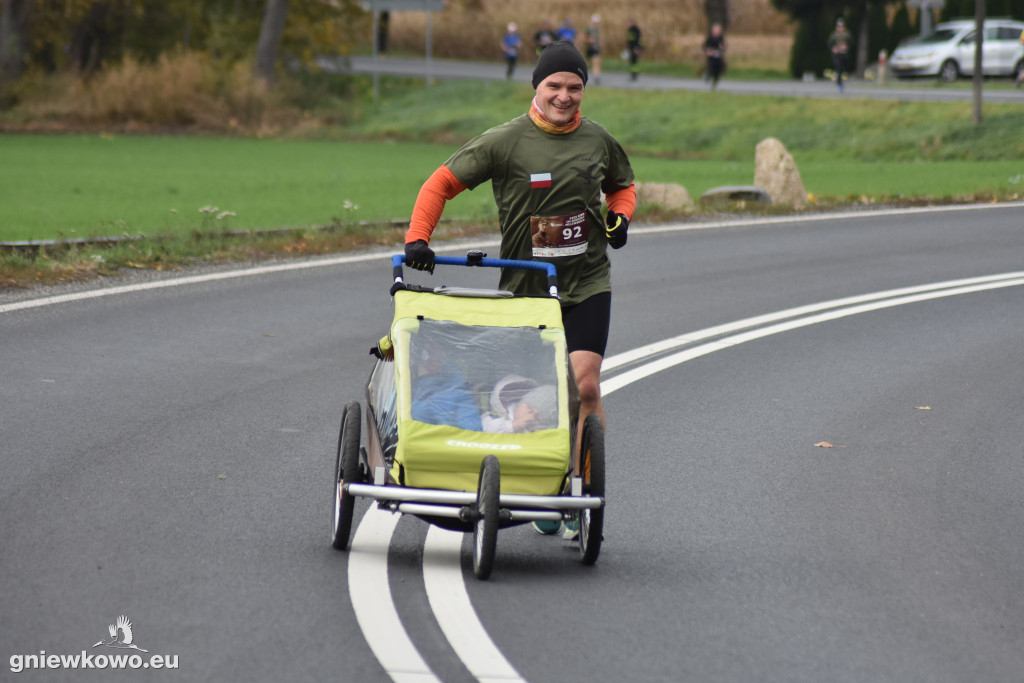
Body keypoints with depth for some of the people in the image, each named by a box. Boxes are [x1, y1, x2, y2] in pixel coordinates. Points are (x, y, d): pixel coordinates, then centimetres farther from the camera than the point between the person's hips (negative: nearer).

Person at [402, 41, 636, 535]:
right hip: (525, 286, -1)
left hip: (587, 284, 1)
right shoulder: (505, 142, -6)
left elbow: (621, 185, 25)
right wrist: (417, 238, -14)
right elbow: (443, 183, -3)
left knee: (584, 386, -13)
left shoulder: (597, 140, 6)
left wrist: (620, 217, 4)